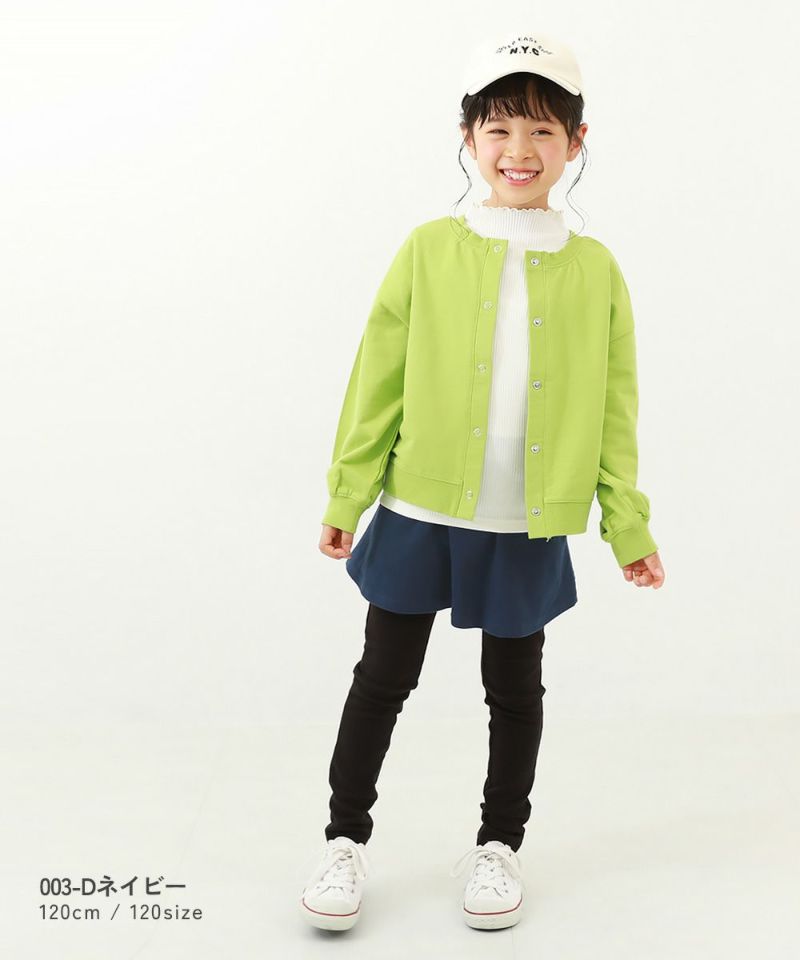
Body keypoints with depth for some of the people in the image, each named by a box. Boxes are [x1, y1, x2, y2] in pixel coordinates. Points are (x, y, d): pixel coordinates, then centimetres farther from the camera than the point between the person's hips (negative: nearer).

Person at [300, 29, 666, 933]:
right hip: (420, 511, 0)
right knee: (384, 677, 9)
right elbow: (377, 384, -1)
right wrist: (347, 496, -2)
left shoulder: (595, 269, -1)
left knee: (515, 689, 14)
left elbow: (613, 409, 3)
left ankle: (498, 843, 33)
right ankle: (345, 838, 26)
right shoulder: (430, 250, -4)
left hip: (531, 528, 1)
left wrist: (627, 527, 3)